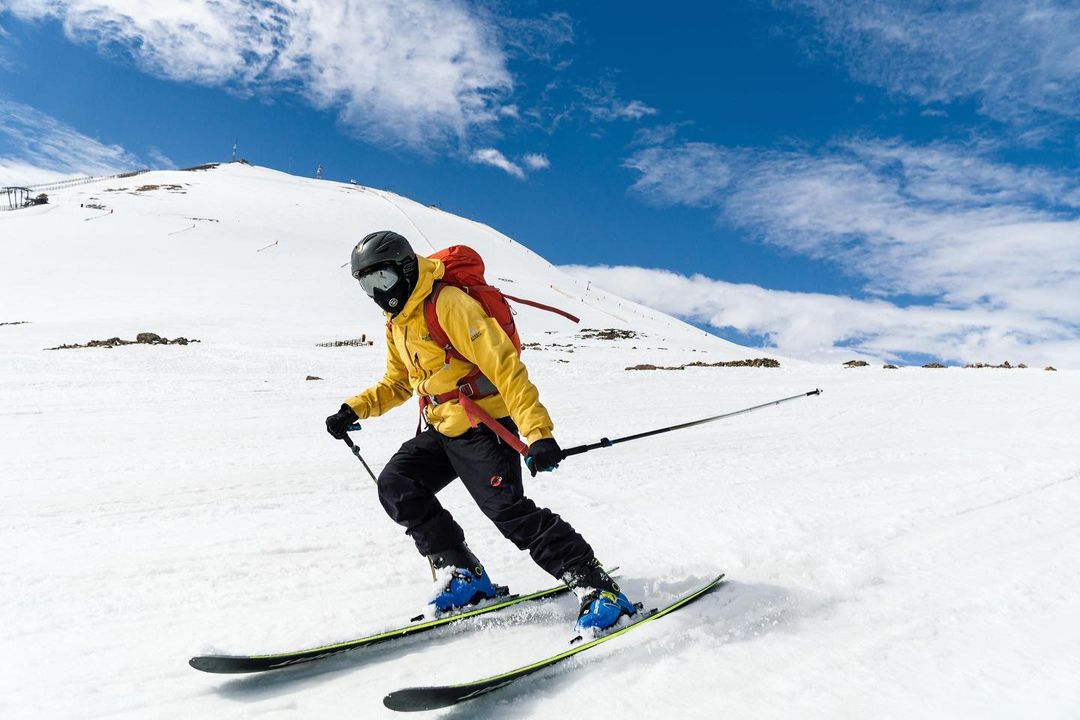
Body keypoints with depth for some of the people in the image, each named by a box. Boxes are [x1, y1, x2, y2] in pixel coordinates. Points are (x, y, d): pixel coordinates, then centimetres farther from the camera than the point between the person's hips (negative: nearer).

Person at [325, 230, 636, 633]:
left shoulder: (449, 304, -17)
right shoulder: (396, 323, 13)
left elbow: (503, 364, -25)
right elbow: (397, 384, 25)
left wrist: (537, 431, -32)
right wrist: (354, 410, 9)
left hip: (482, 425, -9)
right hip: (442, 429, 9)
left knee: (509, 511, -17)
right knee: (395, 484, -1)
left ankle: (597, 588, -6)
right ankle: (461, 574, 4)